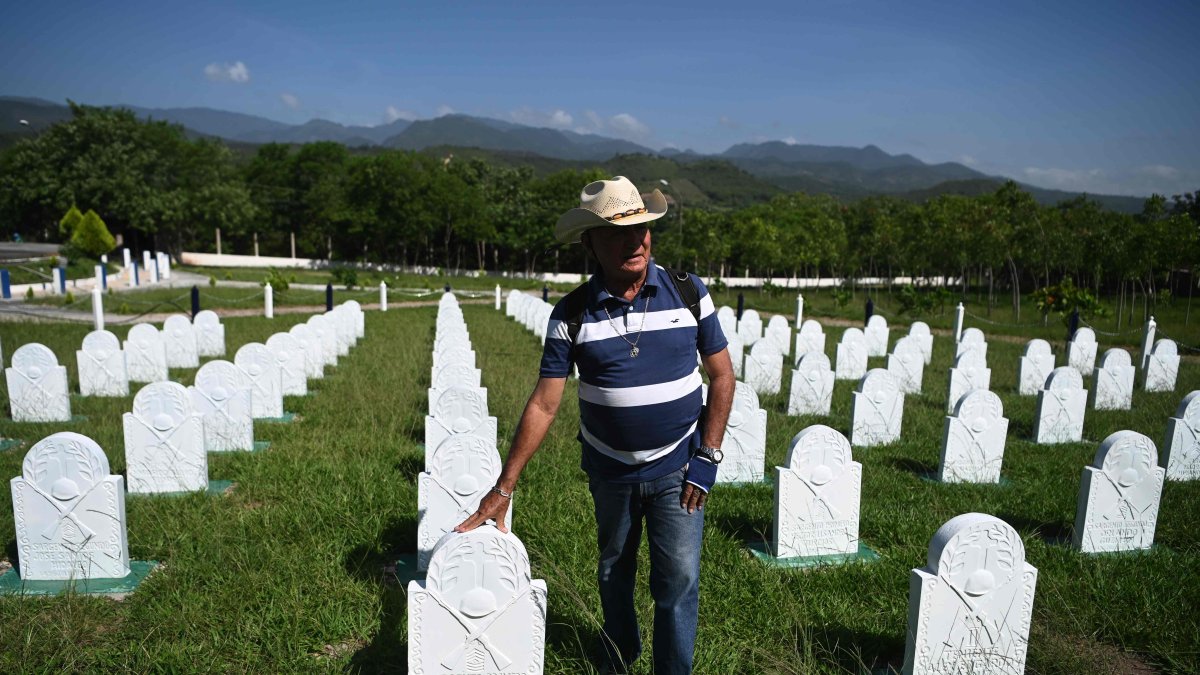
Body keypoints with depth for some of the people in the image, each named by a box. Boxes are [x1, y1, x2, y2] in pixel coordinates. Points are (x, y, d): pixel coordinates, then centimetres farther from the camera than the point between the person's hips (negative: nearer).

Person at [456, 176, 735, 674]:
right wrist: (503, 488, -12)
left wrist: (707, 458, -7)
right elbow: (543, 405, -10)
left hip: (676, 468, -1)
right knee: (614, 572, 20)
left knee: (678, 581, -2)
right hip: (609, 469, 1)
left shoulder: (687, 292, -10)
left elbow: (721, 375, -2)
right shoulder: (572, 314, -11)